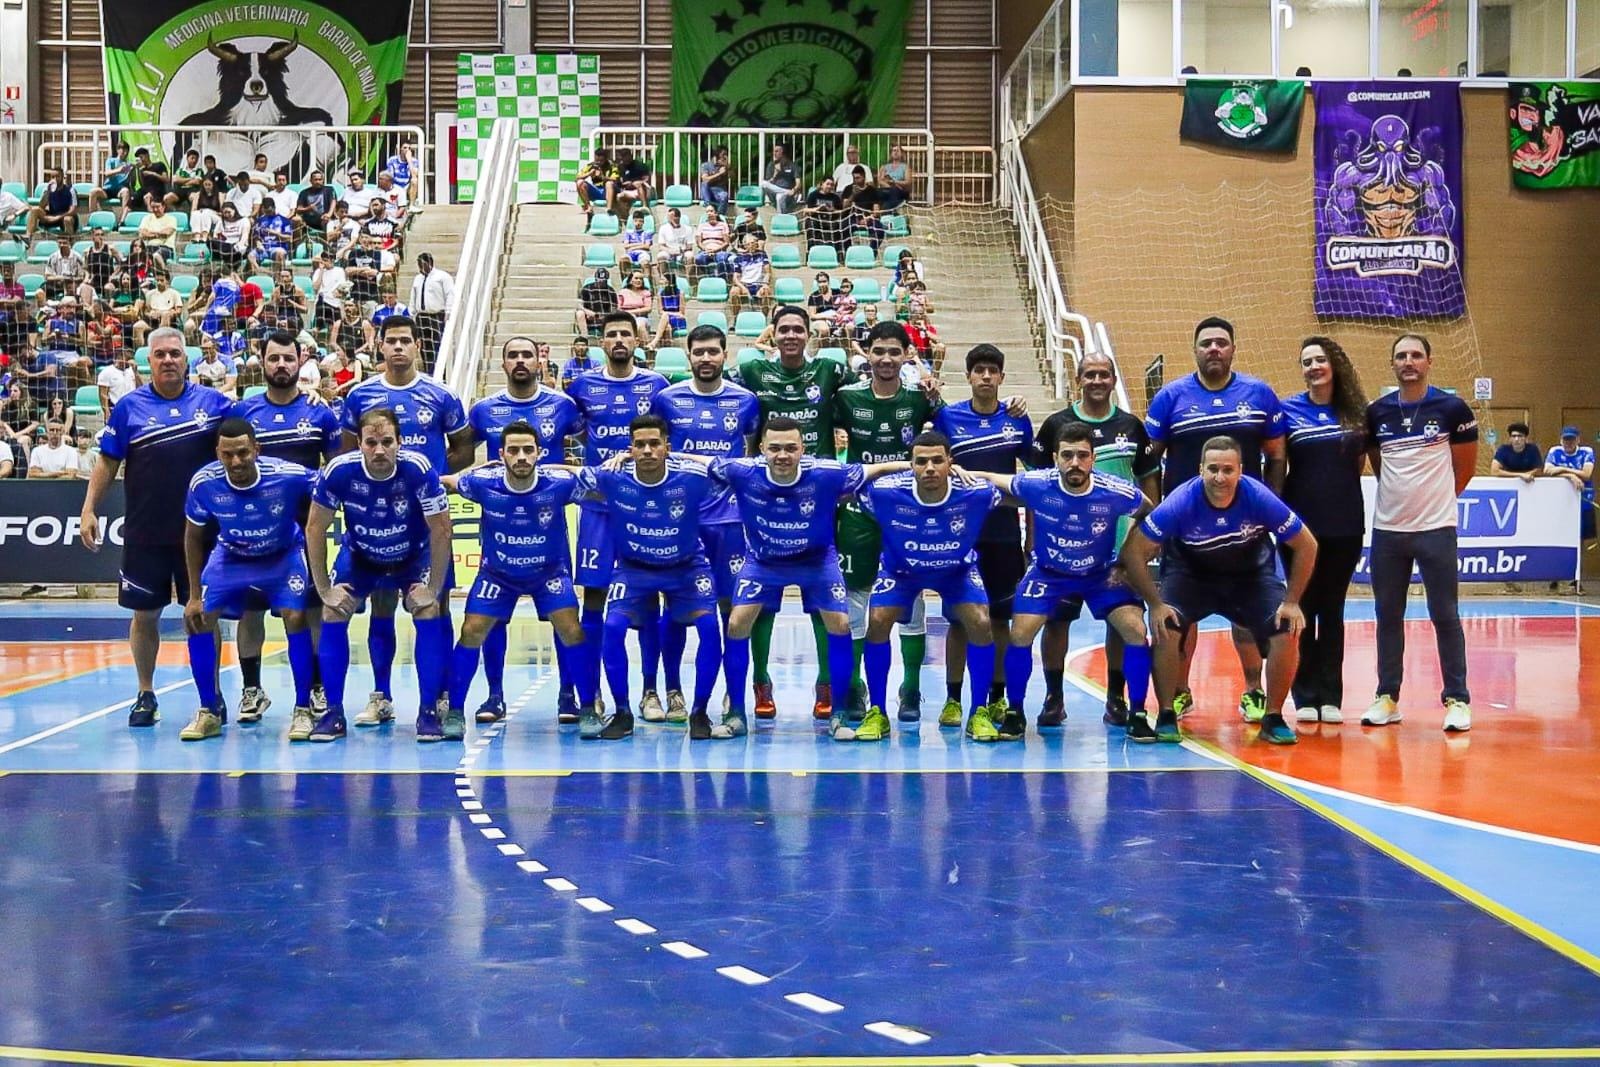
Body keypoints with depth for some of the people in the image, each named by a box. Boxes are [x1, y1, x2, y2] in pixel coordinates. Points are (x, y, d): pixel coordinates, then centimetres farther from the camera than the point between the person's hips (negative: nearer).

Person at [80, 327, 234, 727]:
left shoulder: (213, 402, 1)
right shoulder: (129, 406, 0)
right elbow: (108, 462, 3)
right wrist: (88, 509, -3)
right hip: (144, 533, 0)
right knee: (145, 613, 7)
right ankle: (146, 696, 21)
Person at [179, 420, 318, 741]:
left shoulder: (290, 475, -32)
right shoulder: (203, 483, -25)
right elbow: (194, 536, -7)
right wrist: (194, 595, -5)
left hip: (284, 554, -2)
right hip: (230, 555, 2)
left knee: (295, 617, -20)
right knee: (198, 618, -10)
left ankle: (303, 709, -5)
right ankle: (209, 711, 6)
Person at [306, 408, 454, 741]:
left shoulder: (418, 469, -33)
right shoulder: (339, 471, -28)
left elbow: (441, 530, -22)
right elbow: (315, 529, -14)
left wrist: (434, 589, -19)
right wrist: (324, 589, -13)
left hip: (414, 555, -1)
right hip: (358, 555, 2)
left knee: (429, 616, -18)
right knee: (333, 616, -10)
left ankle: (429, 712, -6)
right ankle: (333, 712, 2)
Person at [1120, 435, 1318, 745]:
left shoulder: (1259, 498, -25)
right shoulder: (1181, 502, -28)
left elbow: (1307, 546, -12)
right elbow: (1134, 551, -21)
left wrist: (1292, 602, -13)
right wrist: (1155, 604, -25)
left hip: (1252, 575, 1)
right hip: (1189, 574, -1)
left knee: (1287, 631, -18)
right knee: (1165, 628, -25)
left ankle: (1273, 719, 1)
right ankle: (1166, 717, -8)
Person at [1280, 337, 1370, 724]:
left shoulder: (1356, 411, 4)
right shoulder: (1287, 410, -1)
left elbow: (1361, 458, 16)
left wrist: (1341, 484, 5)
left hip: (1345, 525, 1)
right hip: (1300, 524, -1)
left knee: (1332, 610, 7)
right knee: (1304, 609, 5)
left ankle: (1331, 696, 12)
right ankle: (1305, 697, 11)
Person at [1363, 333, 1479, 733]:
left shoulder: (1452, 408, -4)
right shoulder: (1376, 412, 4)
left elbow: (1465, 465, 6)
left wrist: (1437, 498, 11)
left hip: (1435, 527, -3)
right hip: (1387, 529, 3)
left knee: (1444, 615, 0)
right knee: (1388, 616, 8)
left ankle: (1457, 699, 7)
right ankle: (1387, 698, 16)